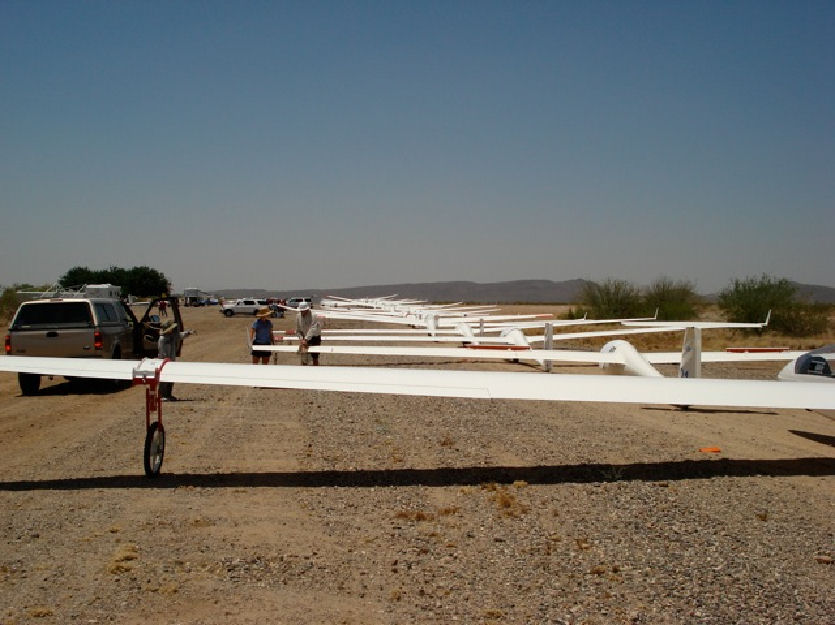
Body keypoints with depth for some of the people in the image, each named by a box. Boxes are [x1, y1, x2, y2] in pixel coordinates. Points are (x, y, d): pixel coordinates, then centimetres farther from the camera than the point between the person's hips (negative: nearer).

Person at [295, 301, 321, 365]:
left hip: (315, 337, -4)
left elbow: (312, 329, -35)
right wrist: (301, 338, -16)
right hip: (305, 337, 4)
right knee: (304, 358, 1)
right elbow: (298, 330, 1)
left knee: (315, 357, -3)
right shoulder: (298, 316, -7)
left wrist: (306, 339, -44)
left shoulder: (313, 316, -24)